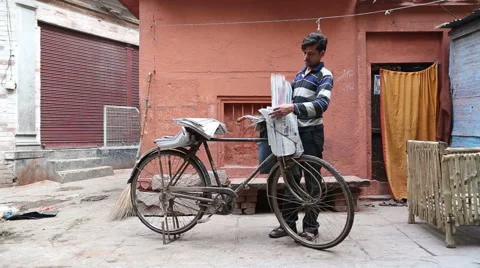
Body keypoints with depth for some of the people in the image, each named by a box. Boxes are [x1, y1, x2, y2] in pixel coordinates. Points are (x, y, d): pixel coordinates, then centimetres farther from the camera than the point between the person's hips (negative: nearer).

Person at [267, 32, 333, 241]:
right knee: (291, 177, 9)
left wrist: (292, 108, -35)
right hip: (295, 131, 7)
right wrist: (281, 108, 12)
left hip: (311, 133, -7)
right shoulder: (300, 73, 17)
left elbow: (322, 104, -24)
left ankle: (311, 227, 10)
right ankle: (288, 223, 17)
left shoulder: (325, 76, -7)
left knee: (311, 180, 0)